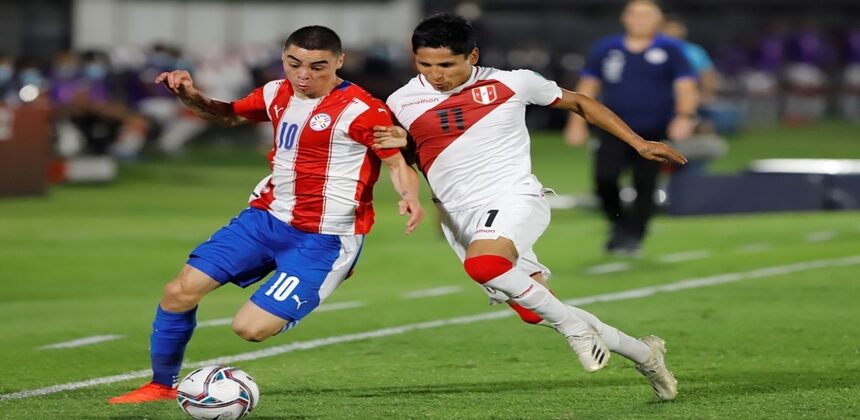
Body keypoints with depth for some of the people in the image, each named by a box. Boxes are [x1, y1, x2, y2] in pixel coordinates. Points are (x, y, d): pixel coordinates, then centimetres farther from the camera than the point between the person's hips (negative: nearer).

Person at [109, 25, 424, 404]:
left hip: (322, 240, -7)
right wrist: (191, 96, 3)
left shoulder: (361, 110, -17)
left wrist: (409, 196, -34)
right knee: (179, 292, -2)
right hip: (266, 217, 7)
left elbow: (398, 162, -12)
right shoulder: (278, 94, 5)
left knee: (250, 329, -17)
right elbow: (228, 115, 22)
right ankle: (161, 385, 16)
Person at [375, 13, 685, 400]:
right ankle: (642, 352, 23)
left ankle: (575, 327, -18)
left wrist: (638, 144, 10)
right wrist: (399, 143, -5)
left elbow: (578, 103, 11)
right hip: (460, 219, 5)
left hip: (513, 199, -5)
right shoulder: (402, 103, 4)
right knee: (535, 312, 4)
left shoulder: (510, 83, -3)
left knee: (482, 264, -36)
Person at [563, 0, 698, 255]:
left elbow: (685, 88, -1)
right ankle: (618, 223, 11)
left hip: (653, 134, -1)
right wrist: (577, 122, 7)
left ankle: (633, 237, 10)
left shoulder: (670, 51, 3)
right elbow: (587, 88, 13)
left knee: (644, 186, -4)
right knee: (604, 179, -14)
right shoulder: (606, 49, 9)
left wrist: (683, 117, -17)